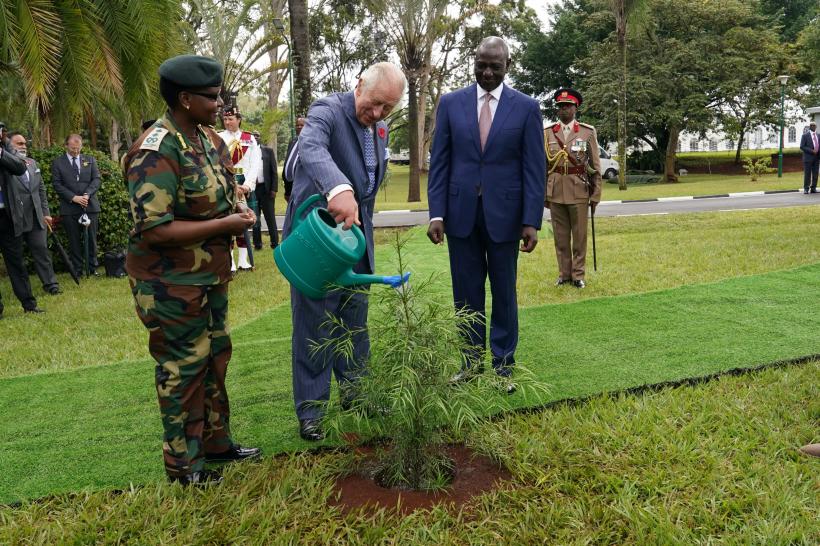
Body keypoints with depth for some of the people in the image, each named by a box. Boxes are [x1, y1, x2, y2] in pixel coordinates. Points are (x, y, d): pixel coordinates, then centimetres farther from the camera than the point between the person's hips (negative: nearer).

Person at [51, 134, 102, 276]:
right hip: (69, 208, -1)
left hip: (90, 205, 2)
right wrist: (74, 197, -13)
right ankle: (77, 269, 11)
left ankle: (92, 267, 15)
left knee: (91, 238, 6)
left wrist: (87, 194, -12)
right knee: (74, 241, 3)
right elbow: (57, 184, -2)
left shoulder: (90, 160, 12)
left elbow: (96, 179, 4)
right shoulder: (57, 163, 5)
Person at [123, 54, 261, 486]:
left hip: (210, 275, 9)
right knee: (182, 369, 3)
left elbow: (225, 190, 21)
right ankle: (184, 465, 21)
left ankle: (215, 442, 37)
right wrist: (225, 225, -24)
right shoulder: (156, 153, -23)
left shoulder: (209, 138, 5)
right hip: (172, 284, -9)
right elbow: (154, 231, -28)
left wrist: (238, 209, -2)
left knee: (214, 357, 19)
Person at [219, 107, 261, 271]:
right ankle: (230, 262, 1)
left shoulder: (250, 139, 8)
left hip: (246, 187, 2)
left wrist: (247, 184, -13)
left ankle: (243, 260, 14)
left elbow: (256, 163, 0)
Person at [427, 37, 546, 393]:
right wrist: (436, 214, -5)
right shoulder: (451, 103, 4)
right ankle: (473, 359, 22)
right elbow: (439, 162, 3)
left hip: (503, 213, -1)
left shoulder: (526, 107, 1)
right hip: (460, 212, 1)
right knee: (467, 291, 8)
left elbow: (534, 168, -2)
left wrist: (532, 221, -8)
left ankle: (503, 364, 20)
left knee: (504, 292, 8)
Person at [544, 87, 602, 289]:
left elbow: (595, 166, 3)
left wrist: (596, 195, -1)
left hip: (579, 192, -1)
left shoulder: (588, 132, 3)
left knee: (579, 236, 3)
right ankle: (564, 274, 17)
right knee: (560, 236, 7)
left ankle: (578, 275, 13)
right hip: (555, 192, 1)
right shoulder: (547, 133, 7)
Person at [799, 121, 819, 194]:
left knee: (815, 174, 4)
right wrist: (811, 151, -16)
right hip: (808, 157, -5)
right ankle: (806, 189, 2)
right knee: (807, 174, -4)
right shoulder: (805, 135, 0)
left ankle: (813, 188, 9)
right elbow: (802, 147, -6)